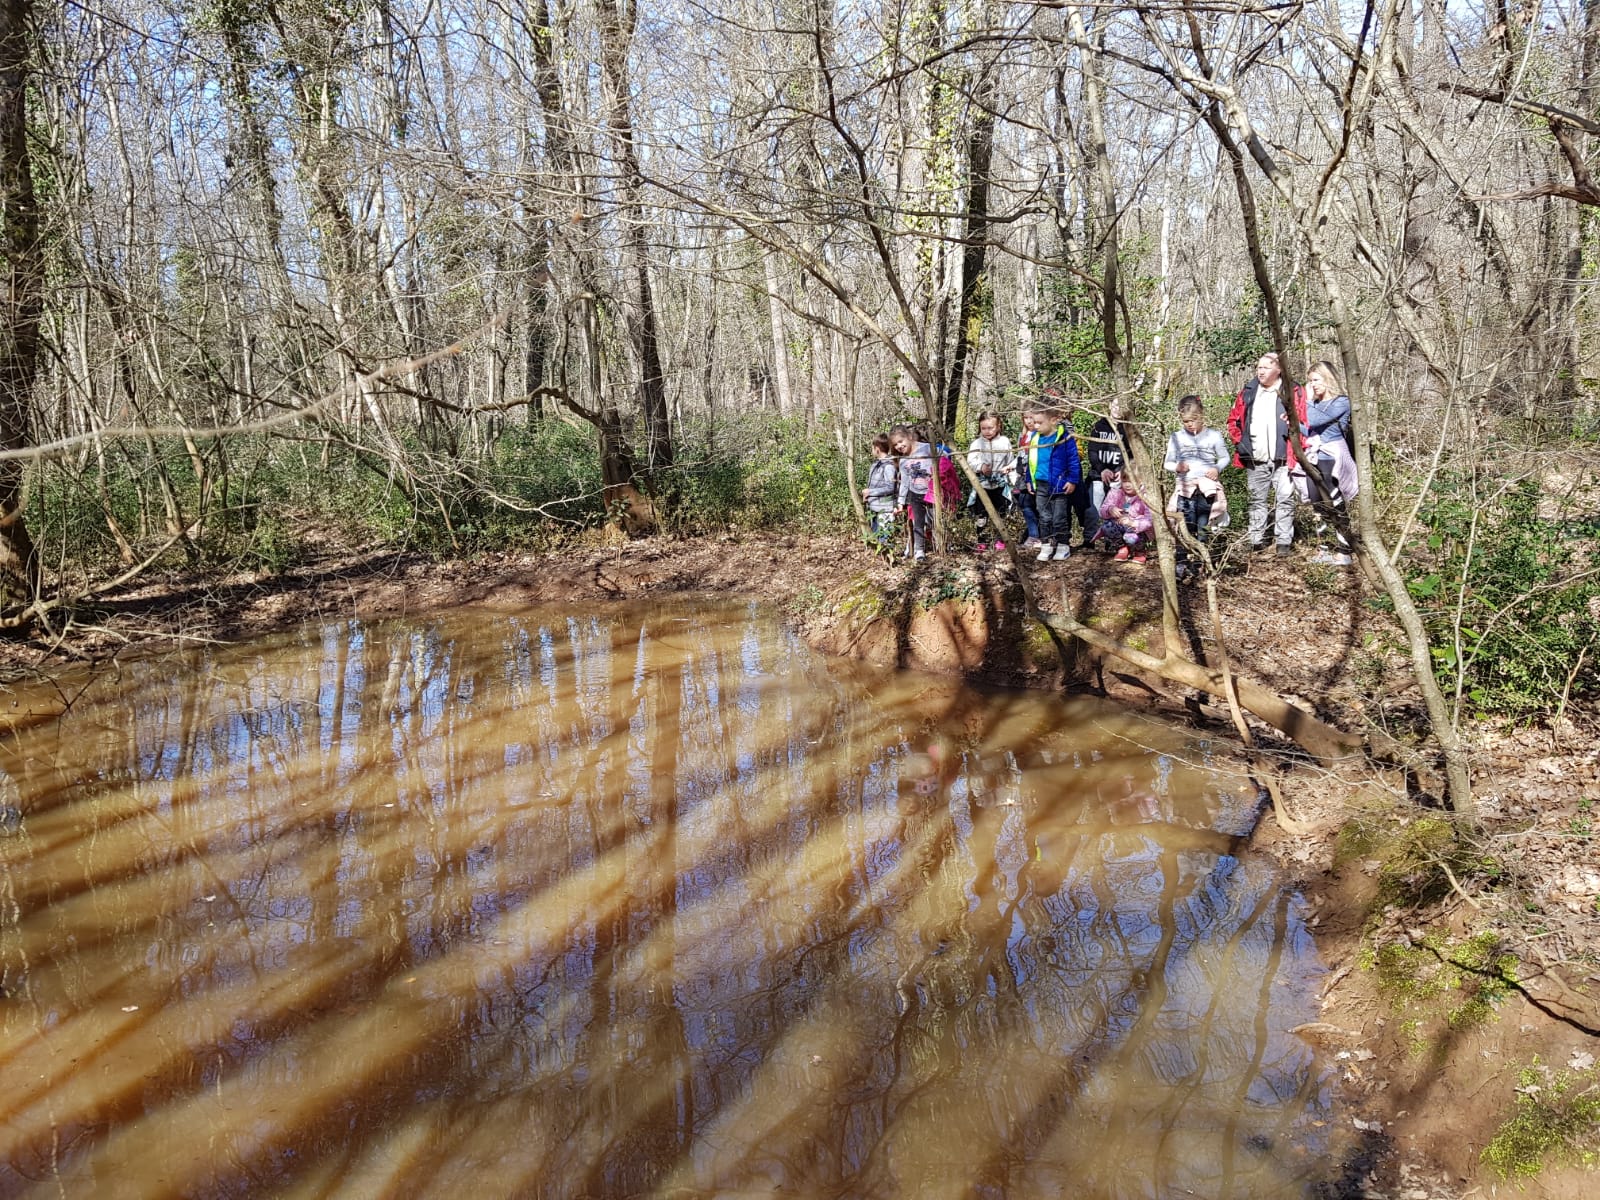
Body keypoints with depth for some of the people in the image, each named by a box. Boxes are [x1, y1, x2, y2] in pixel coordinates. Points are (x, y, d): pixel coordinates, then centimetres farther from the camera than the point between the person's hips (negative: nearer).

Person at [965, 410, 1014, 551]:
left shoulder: (1004, 441, 1)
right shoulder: (977, 443, -2)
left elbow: (1011, 462, 9)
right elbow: (970, 461, -11)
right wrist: (981, 467, -30)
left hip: (1000, 485, 0)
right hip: (982, 485, 0)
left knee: (999, 514, 9)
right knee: (980, 515, 1)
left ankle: (1000, 540, 20)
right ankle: (982, 542, 9)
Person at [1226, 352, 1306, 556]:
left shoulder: (1293, 392, 0)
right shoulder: (1248, 392, 10)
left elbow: (1304, 422, -1)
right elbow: (1233, 420, 17)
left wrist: (1298, 449, -13)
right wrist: (1239, 441, 4)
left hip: (1282, 458, -3)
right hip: (1255, 461, 3)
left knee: (1284, 500, -4)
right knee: (1257, 500, 10)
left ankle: (1284, 542, -1)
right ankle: (1256, 540, 16)